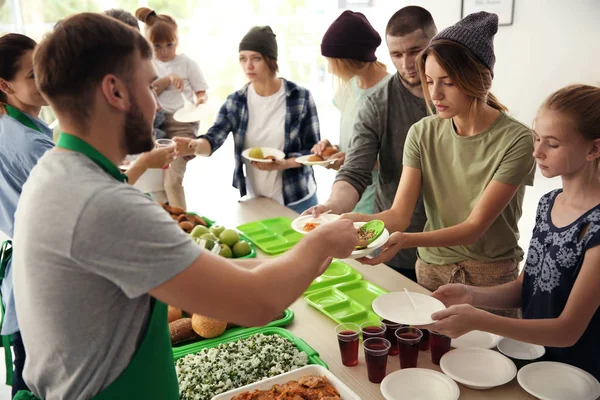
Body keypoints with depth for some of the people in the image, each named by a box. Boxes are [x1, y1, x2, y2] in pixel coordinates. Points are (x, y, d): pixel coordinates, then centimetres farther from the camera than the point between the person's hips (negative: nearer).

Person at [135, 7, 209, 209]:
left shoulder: (188, 64, -1)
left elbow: (202, 93, 0)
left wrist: (200, 101, -23)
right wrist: (168, 78, -18)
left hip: (182, 124, -4)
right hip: (156, 123, 4)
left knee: (173, 179, -16)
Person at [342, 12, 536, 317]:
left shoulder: (516, 141, -19)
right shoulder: (423, 133, -7)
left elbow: (475, 227, -22)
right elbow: (399, 214, -12)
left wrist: (406, 240, -37)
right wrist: (358, 220, -32)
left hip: (491, 275, -3)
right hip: (431, 268, 3)